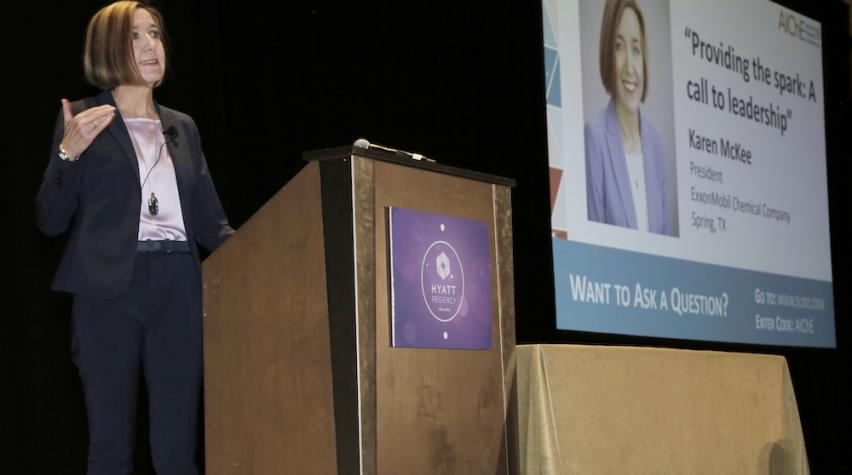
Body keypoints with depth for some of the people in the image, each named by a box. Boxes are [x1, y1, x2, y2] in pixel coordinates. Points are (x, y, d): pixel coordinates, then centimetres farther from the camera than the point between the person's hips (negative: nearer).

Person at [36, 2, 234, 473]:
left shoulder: (182, 128, 19)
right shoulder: (83, 121, 6)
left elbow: (210, 221, 16)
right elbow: (51, 220, 2)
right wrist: (69, 153, -14)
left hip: (178, 287, 4)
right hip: (109, 290, -4)